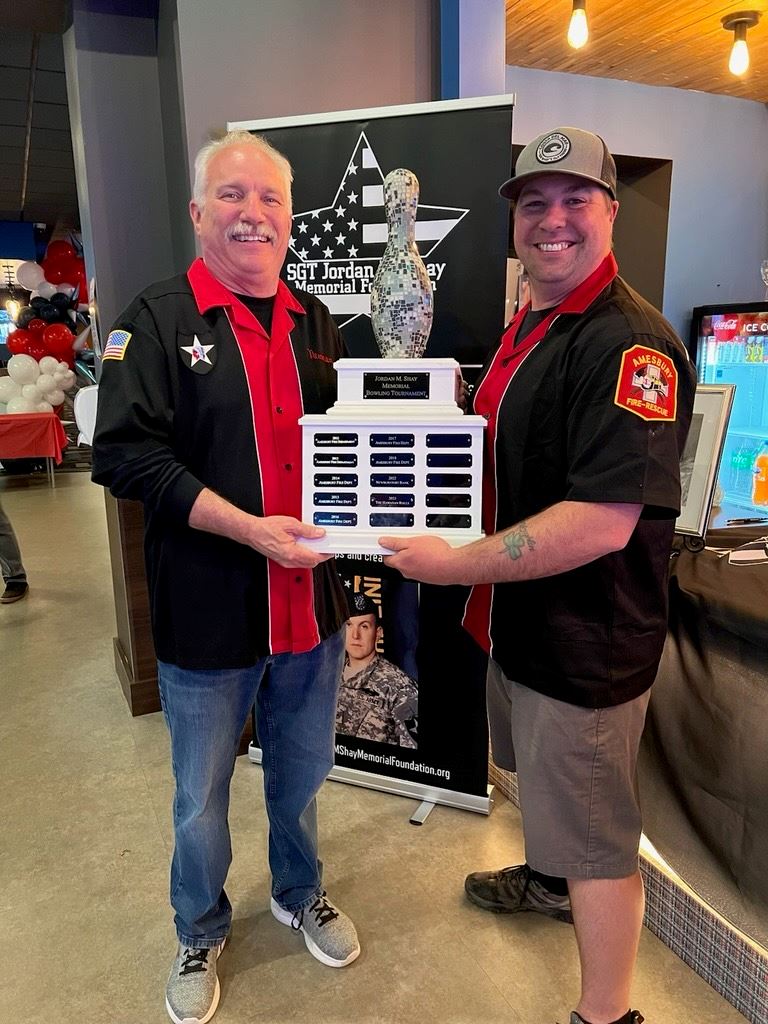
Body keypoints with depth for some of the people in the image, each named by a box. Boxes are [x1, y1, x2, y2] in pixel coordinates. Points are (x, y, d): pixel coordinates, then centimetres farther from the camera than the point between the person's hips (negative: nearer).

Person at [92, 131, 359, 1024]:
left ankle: (298, 894, 51)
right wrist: (248, 528, -23)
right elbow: (123, 452, -16)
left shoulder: (314, 323, 8)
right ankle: (200, 934, 44)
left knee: (302, 775, 23)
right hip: (207, 613, -4)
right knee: (201, 799, 16)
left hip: (311, 604, 5)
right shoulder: (156, 319, -7)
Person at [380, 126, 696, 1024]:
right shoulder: (526, 326, 8)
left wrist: (457, 565, -25)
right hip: (521, 617, 10)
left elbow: (602, 522, -31)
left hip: (587, 639, -9)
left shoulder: (629, 342, -24)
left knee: (595, 833, 9)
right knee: (543, 780, 31)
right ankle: (549, 880, 59)